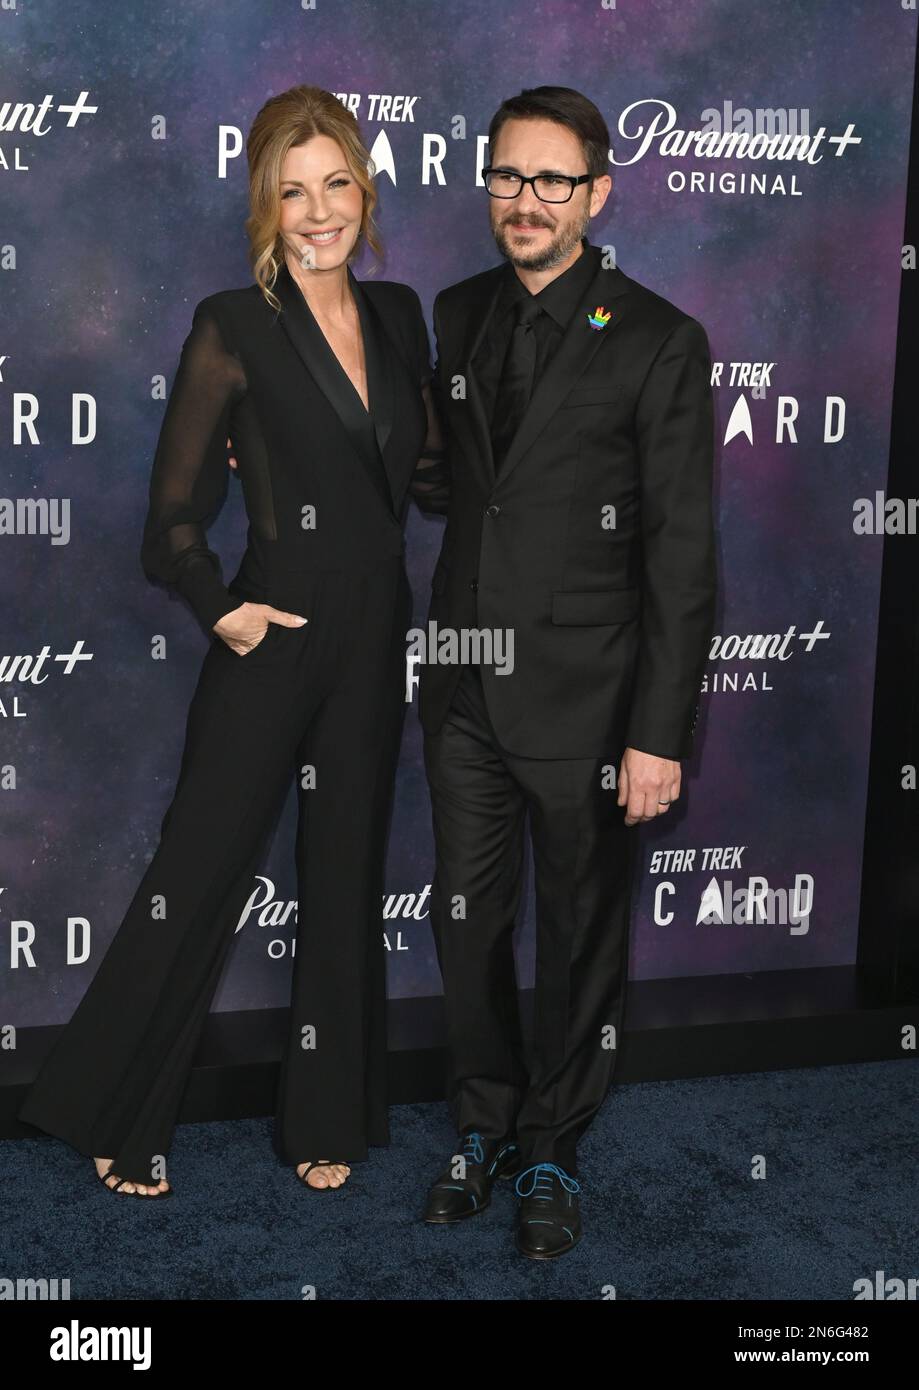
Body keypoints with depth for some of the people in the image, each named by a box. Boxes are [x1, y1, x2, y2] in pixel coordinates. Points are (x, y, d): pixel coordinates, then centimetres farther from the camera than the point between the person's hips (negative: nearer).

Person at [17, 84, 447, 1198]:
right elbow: (174, 517, -7)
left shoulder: (398, 315, 7)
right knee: (199, 871, 2)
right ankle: (112, 1115, 22)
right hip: (273, 638, -5)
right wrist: (221, 610, -15)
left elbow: (428, 476, 11)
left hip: (372, 641, 6)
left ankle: (327, 1118, 30)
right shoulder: (234, 326, -9)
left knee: (347, 874, 14)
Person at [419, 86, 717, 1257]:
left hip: (584, 698, -4)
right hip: (463, 688, 5)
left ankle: (553, 1150, 30)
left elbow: (682, 554, -11)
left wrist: (661, 733, -14)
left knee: (582, 936, 10)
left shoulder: (659, 344, -9)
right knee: (466, 920, 14)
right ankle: (483, 1125, 35)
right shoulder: (455, 317, 7)